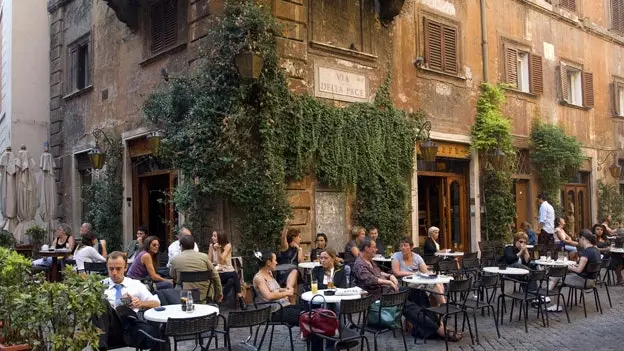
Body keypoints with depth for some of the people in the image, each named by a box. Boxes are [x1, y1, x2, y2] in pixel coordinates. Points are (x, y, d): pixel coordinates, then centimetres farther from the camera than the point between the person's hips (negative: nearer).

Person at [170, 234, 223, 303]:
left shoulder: (175, 259, -4)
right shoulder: (204, 256, -5)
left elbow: (172, 276, 15)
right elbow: (215, 276, 1)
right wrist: (219, 293, 13)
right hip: (206, 295, 1)